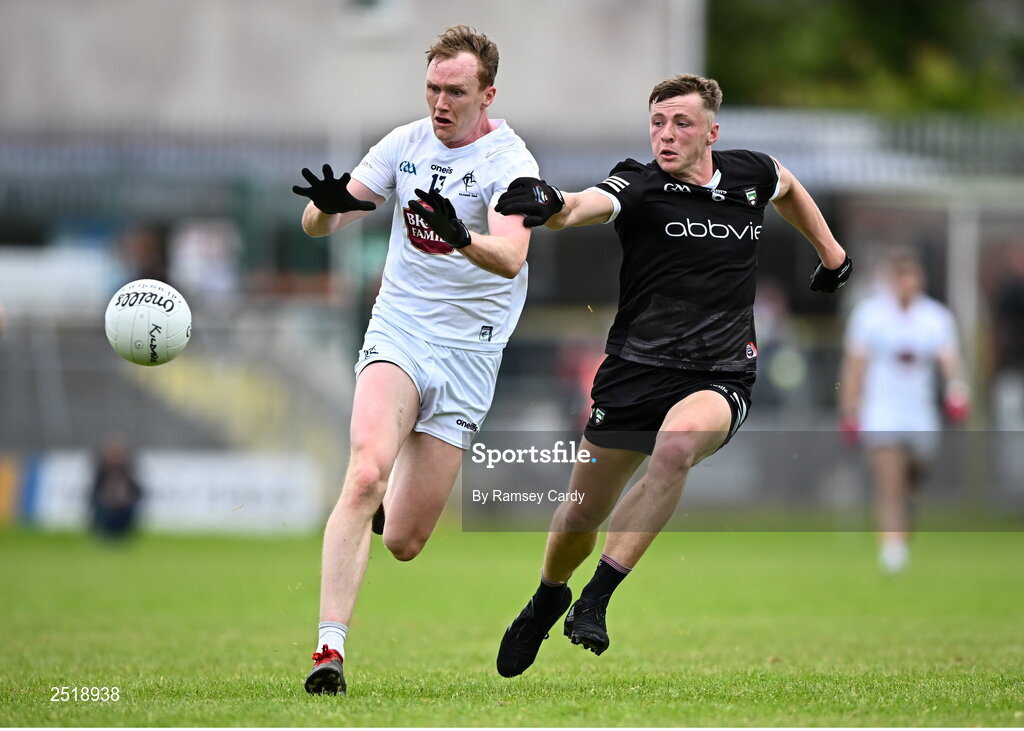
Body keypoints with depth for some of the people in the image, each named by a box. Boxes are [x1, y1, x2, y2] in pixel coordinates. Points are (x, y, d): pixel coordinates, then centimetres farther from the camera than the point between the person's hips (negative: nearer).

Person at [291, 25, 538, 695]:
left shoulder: (508, 162, -10)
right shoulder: (407, 143, 3)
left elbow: (510, 257, -27)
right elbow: (317, 224, 4)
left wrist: (461, 238, -49)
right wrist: (328, 205, -21)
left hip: (468, 355, -2)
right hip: (398, 333, 2)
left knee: (404, 542, 0)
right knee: (365, 475, -27)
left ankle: (417, 489, 39)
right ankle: (330, 648, -27)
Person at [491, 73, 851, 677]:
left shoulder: (751, 174, 5)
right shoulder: (640, 186, -8)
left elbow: (789, 187, 31)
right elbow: (585, 206, -31)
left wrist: (831, 253, 33)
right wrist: (549, 206, -53)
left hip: (720, 378, 0)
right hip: (635, 371, 0)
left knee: (677, 443, -34)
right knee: (582, 513, 8)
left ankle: (596, 601, -27)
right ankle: (548, 599, 44)